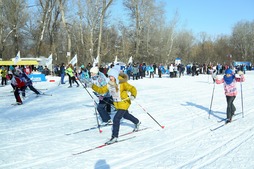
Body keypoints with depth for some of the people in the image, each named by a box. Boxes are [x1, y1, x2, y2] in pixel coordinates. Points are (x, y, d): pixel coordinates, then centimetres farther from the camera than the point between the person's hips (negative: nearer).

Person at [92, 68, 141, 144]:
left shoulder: (122, 83, -23)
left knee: (116, 119, -16)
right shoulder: (109, 85, -4)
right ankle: (137, 122, 58)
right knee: (125, 115, 29)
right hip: (116, 104, 8)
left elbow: (132, 89, -24)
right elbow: (101, 90, 2)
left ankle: (114, 137, -6)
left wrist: (133, 95, -43)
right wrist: (92, 86, -7)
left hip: (124, 103, -8)